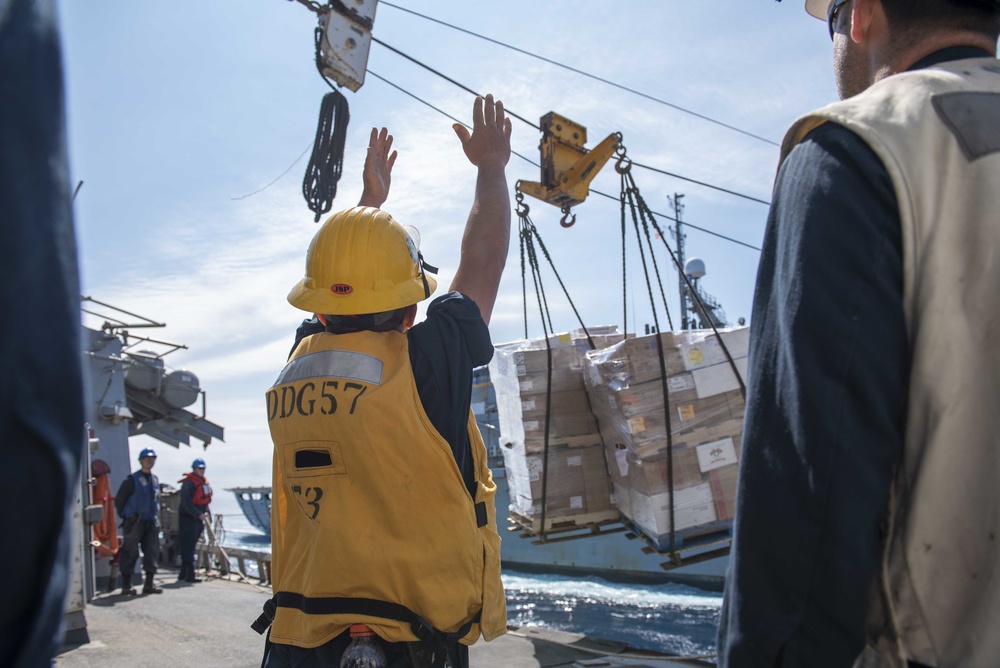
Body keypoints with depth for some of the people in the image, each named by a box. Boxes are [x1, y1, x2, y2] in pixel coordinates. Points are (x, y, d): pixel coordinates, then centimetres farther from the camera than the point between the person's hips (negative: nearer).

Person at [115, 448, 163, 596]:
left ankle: (149, 583, 13)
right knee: (131, 553, -3)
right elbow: (119, 500, -3)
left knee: (152, 552, 5)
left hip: (151, 522, 6)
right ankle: (126, 585, 3)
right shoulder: (132, 480, -7)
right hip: (135, 523, -6)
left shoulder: (155, 480, 13)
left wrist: (156, 517, 14)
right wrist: (126, 517, -2)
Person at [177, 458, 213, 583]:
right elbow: (187, 503, -23)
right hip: (187, 518, -9)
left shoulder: (204, 482, 14)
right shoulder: (188, 484, -15)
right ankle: (189, 575, -8)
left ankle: (183, 574, 21)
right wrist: (198, 514, -29)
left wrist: (206, 513, 8)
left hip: (198, 519, 9)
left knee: (189, 548, 14)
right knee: (188, 547, -8)